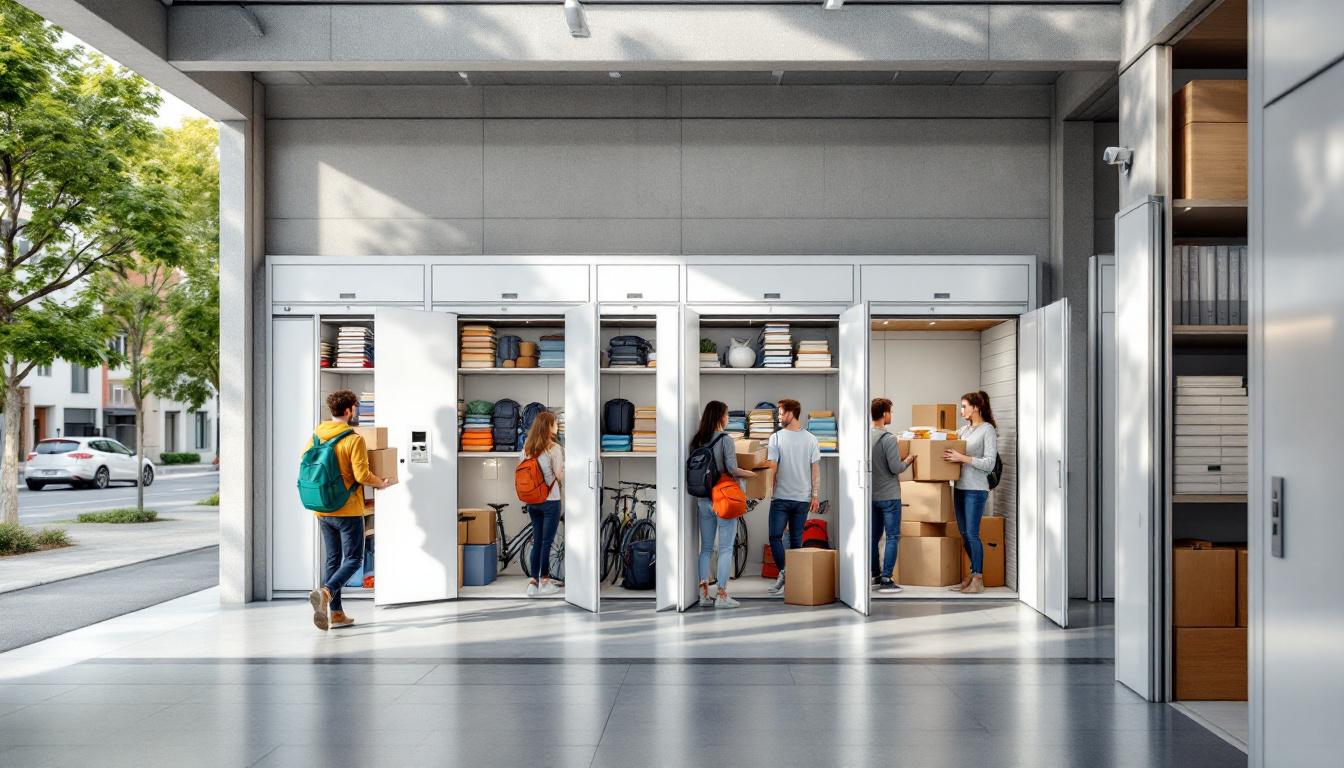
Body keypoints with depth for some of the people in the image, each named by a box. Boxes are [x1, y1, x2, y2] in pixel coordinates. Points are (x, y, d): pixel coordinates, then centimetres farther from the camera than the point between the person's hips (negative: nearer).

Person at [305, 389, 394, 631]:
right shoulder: (354, 440, -14)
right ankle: (325, 592, -22)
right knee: (353, 559, 2)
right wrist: (382, 483, -1)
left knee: (332, 559, 14)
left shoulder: (315, 436, 5)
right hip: (348, 510, -6)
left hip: (322, 510, 6)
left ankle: (335, 613, 17)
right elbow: (362, 475, -19)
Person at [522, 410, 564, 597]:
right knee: (547, 541, 3)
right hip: (550, 501, -6)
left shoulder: (527, 447, 5)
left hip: (531, 501, 6)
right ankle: (545, 582, 10)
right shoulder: (554, 448, -13)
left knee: (536, 541, 12)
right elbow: (560, 476, -11)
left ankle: (533, 582, 12)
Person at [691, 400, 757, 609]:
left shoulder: (698, 441, 6)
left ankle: (704, 594, 11)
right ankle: (722, 595, 3)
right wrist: (752, 473, -2)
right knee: (725, 548, 1)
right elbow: (732, 469, -18)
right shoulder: (725, 440, -11)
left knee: (706, 547, 11)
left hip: (703, 500, 6)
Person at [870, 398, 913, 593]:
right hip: (889, 496, -7)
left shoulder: (866, 437, 4)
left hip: (872, 495, 7)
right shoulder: (889, 439, -17)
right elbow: (895, 468, -17)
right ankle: (886, 580, -4)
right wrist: (908, 460, 2)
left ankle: (875, 575, 21)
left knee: (874, 536, 14)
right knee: (893, 537, -1)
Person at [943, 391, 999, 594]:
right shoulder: (964, 429, 13)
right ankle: (973, 573, 21)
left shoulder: (988, 430, -7)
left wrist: (963, 458, -20)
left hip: (976, 489, -7)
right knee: (964, 534, 10)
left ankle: (978, 579, 1)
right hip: (959, 487, 7)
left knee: (972, 534, -6)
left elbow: (989, 463, -13)